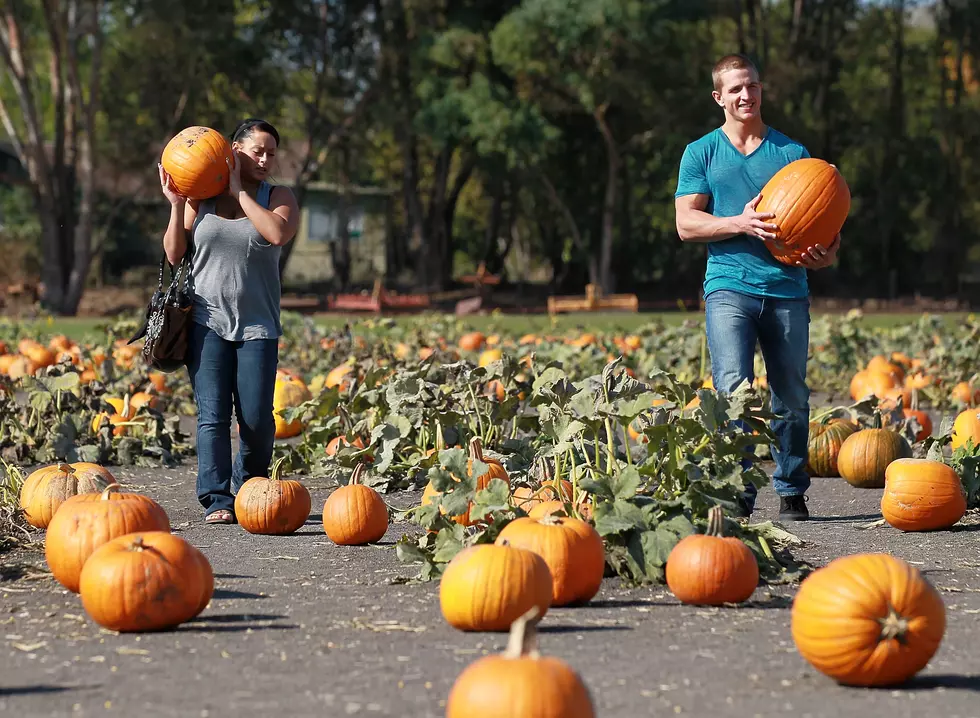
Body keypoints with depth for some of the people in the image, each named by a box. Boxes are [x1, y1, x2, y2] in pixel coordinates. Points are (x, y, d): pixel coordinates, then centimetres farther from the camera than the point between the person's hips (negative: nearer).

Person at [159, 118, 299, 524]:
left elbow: (278, 233, -18)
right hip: (208, 321, 0)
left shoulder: (277, 197, 5)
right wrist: (176, 205, -4)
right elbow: (174, 255, 7)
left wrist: (240, 191, -11)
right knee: (212, 415, -9)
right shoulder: (200, 196, 8)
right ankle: (217, 500, -9)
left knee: (256, 418, -3)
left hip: (257, 325, 0)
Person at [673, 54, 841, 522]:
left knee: (792, 396, 3)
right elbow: (687, 223, 1)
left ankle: (791, 493, 16)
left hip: (787, 289, 2)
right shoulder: (702, 153, 10)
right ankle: (737, 493, -13)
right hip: (730, 286, -2)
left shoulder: (792, 152, 12)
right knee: (733, 390, -16)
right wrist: (741, 223, -14)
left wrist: (823, 253, -10)